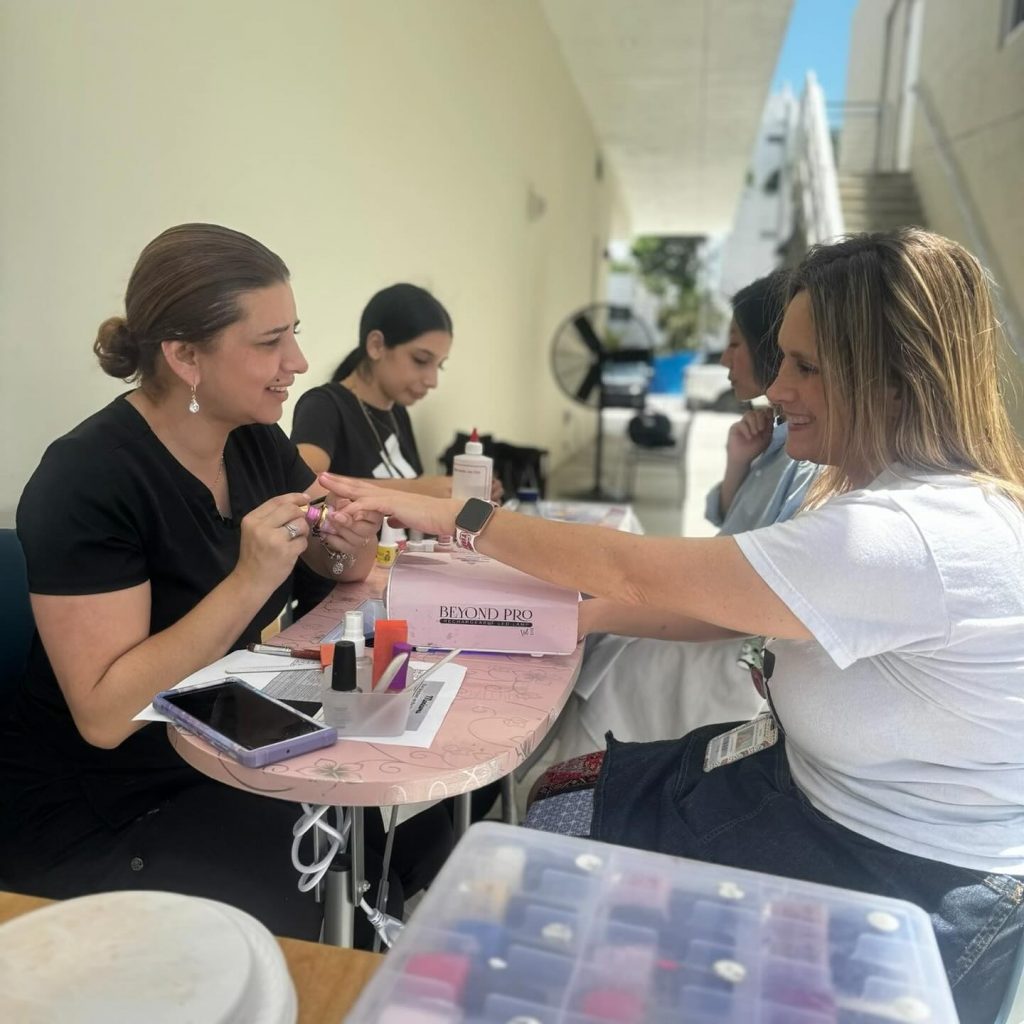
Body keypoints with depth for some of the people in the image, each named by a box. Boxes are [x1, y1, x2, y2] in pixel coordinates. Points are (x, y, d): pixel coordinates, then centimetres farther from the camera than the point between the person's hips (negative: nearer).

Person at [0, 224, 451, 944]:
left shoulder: (257, 441, -3)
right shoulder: (87, 481, -23)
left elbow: (340, 570, 7)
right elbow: (104, 713, -26)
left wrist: (353, 544, -16)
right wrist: (250, 581, -33)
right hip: (87, 814, -6)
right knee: (303, 927, -17)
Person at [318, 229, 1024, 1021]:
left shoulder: (913, 536, -32)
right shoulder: (915, 491, 0)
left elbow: (633, 570, -27)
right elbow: (722, 604, 3)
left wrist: (456, 517, -17)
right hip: (827, 782, 8)